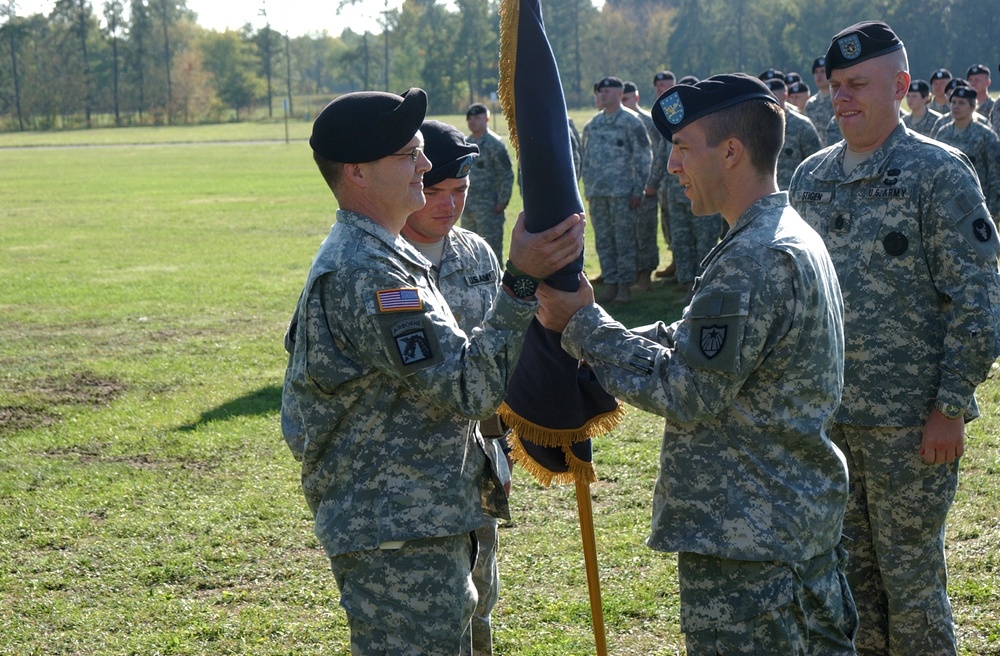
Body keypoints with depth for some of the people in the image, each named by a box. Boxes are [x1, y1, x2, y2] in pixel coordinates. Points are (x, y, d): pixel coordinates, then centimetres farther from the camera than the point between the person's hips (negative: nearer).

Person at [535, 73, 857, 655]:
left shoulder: (754, 260, -22)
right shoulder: (794, 236, 12)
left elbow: (687, 392, -20)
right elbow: (694, 343, 15)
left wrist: (583, 325, -12)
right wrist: (590, 327, 6)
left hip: (746, 542, -10)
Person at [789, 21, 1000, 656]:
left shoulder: (939, 173, -8)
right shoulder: (812, 177, 10)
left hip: (909, 420, -6)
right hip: (826, 414, 6)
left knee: (910, 576, 3)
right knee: (848, 567, 14)